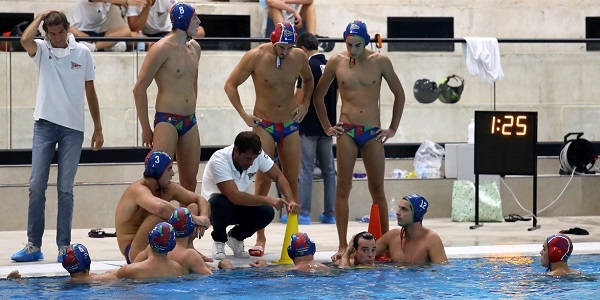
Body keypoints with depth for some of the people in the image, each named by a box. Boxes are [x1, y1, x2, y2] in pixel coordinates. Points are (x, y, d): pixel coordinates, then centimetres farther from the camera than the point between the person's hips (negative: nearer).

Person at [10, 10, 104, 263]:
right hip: (45, 124, 0)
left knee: (65, 189, 0)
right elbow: (25, 40, -21)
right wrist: (40, 16, -6)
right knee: (36, 185, -4)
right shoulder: (42, 50, 3)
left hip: (73, 128, 0)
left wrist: (98, 129, 9)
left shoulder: (82, 53, 4)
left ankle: (64, 246, 3)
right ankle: (33, 245, 1)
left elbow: (90, 92, 9)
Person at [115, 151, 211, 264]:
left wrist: (203, 217, -17)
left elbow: (200, 200, 6)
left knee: (194, 207, 1)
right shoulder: (138, 189, -21)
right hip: (135, 252, -8)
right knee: (161, 216, -34)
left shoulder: (169, 189, 4)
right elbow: (161, 207, -41)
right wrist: (193, 219, -34)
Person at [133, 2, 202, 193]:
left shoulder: (194, 48, 11)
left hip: (190, 122, 7)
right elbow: (140, 89, -10)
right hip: (166, 120, -7)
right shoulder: (162, 49, -11)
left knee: (190, 180, 7)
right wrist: (146, 129, -8)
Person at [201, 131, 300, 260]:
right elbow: (235, 197, -39)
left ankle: (236, 236, 6)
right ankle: (219, 240, -8)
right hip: (213, 208, -5)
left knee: (267, 213, -23)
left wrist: (291, 201, -24)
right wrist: (267, 200, -40)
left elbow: (279, 177, -7)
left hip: (238, 206, 5)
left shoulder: (258, 154, -15)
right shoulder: (219, 161, -32)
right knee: (220, 202, -39)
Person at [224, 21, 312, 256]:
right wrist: (243, 115, -13)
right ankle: (260, 238, -5)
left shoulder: (299, 57, -2)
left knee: (292, 181, 4)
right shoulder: (256, 57, -13)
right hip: (264, 125, -3)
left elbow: (308, 80, 20)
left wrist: (305, 103, 4)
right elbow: (230, 84, -5)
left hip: (290, 125, 4)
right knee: (263, 181, -8)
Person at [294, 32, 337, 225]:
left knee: (306, 170, -3)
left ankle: (304, 214, -3)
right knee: (328, 170, 9)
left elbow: (300, 99, -15)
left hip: (308, 127, -6)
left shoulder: (308, 67, -12)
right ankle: (330, 214, 11)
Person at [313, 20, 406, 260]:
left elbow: (399, 94, 10)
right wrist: (327, 127, 7)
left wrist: (393, 128, 6)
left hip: (372, 132, 0)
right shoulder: (336, 63, 1)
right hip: (346, 132, 0)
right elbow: (318, 95, 13)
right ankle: (342, 245, -1)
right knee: (343, 188, -2)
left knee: (377, 189, 4)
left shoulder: (380, 62, 0)